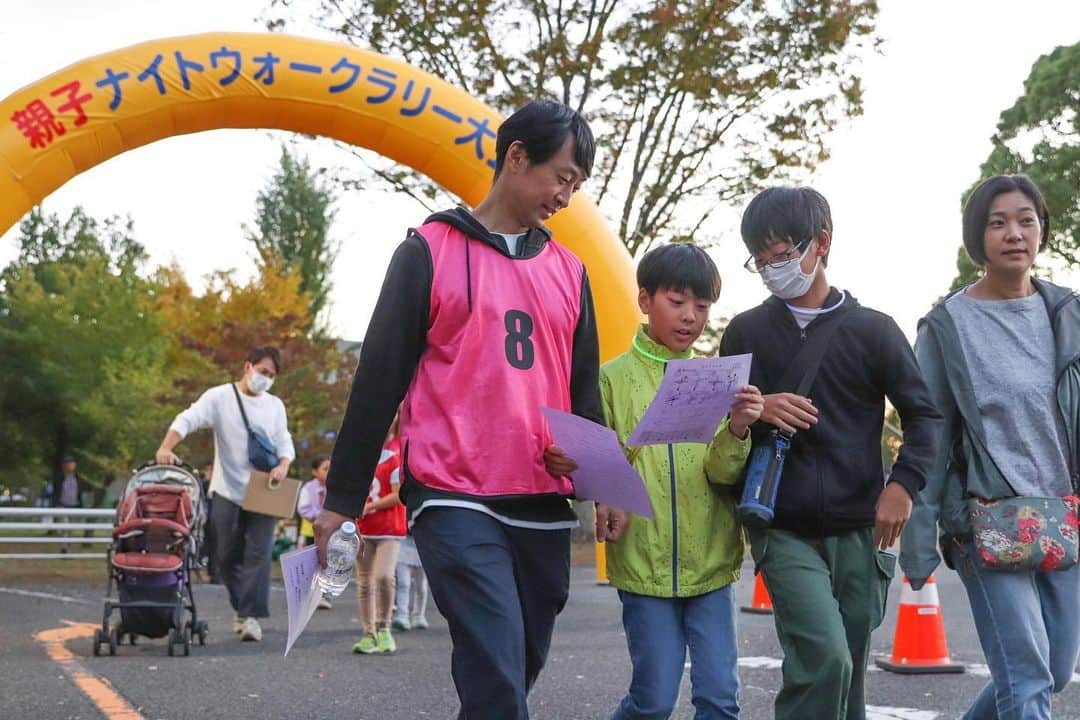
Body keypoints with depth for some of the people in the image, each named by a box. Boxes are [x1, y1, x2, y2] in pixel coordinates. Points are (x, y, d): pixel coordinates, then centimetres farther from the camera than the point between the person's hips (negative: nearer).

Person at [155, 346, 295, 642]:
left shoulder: (275, 406, 11)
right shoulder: (220, 397, -1)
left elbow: (285, 443, 14)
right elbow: (188, 420, -12)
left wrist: (283, 465, -8)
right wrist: (166, 447, -29)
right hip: (227, 492, -1)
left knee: (258, 554, -7)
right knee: (226, 555, 5)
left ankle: (251, 615, -7)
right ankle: (240, 606, 23)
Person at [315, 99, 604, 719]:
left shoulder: (569, 271, 15)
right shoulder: (431, 251, 0)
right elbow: (380, 377, 0)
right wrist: (343, 497, 0)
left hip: (545, 508, 5)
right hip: (456, 501, -5)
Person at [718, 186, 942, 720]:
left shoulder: (872, 330, 3)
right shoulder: (746, 332, 6)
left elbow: (924, 415, 7)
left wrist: (903, 482, -9)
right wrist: (757, 414, -11)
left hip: (860, 534, 1)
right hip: (784, 533, -1)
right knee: (824, 659, -21)